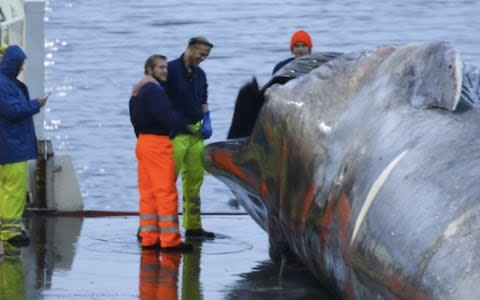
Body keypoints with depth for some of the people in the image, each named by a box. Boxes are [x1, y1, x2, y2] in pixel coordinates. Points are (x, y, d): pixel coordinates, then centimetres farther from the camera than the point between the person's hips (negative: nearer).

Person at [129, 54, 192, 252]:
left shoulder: (136, 93, 19)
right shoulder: (153, 90, -14)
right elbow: (166, 116, -23)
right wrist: (186, 126, -13)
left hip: (143, 140, 11)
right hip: (158, 142, -11)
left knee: (148, 192, 10)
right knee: (166, 191, -9)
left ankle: (149, 238, 11)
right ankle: (170, 240, -11)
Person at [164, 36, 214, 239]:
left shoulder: (200, 74, 16)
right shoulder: (172, 70, -8)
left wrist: (206, 122, 10)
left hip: (196, 132, 8)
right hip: (175, 133, -7)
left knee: (195, 179, 9)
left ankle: (193, 226, 16)